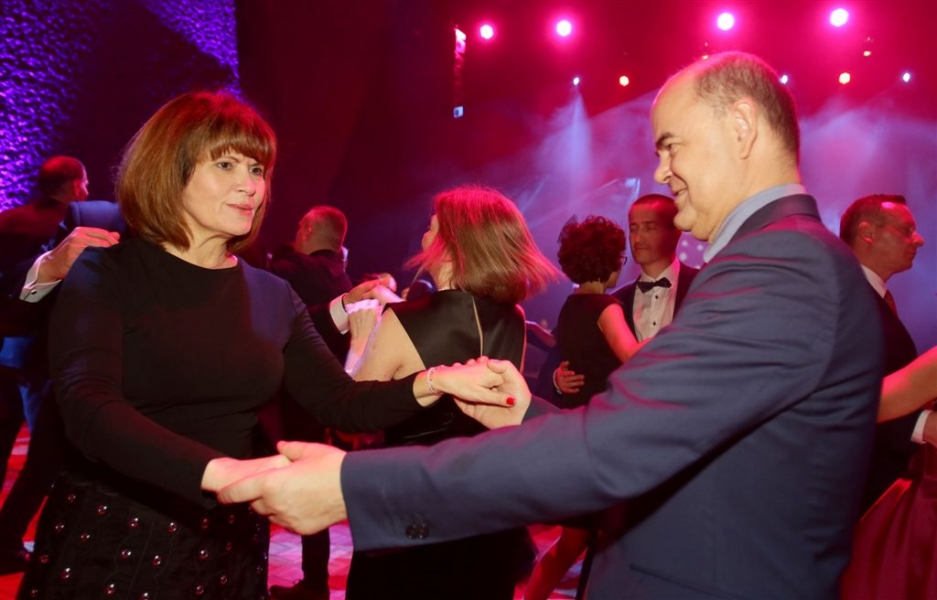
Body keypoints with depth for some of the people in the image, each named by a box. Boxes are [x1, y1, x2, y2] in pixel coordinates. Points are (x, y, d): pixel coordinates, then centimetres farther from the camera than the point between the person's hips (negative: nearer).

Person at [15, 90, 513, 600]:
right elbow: (86, 407, -25)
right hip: (109, 544, -3)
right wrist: (220, 471, -40)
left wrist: (434, 381, -16)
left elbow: (342, 401, 2)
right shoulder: (107, 274, -9)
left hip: (228, 545, 4)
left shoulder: (272, 296, 4)